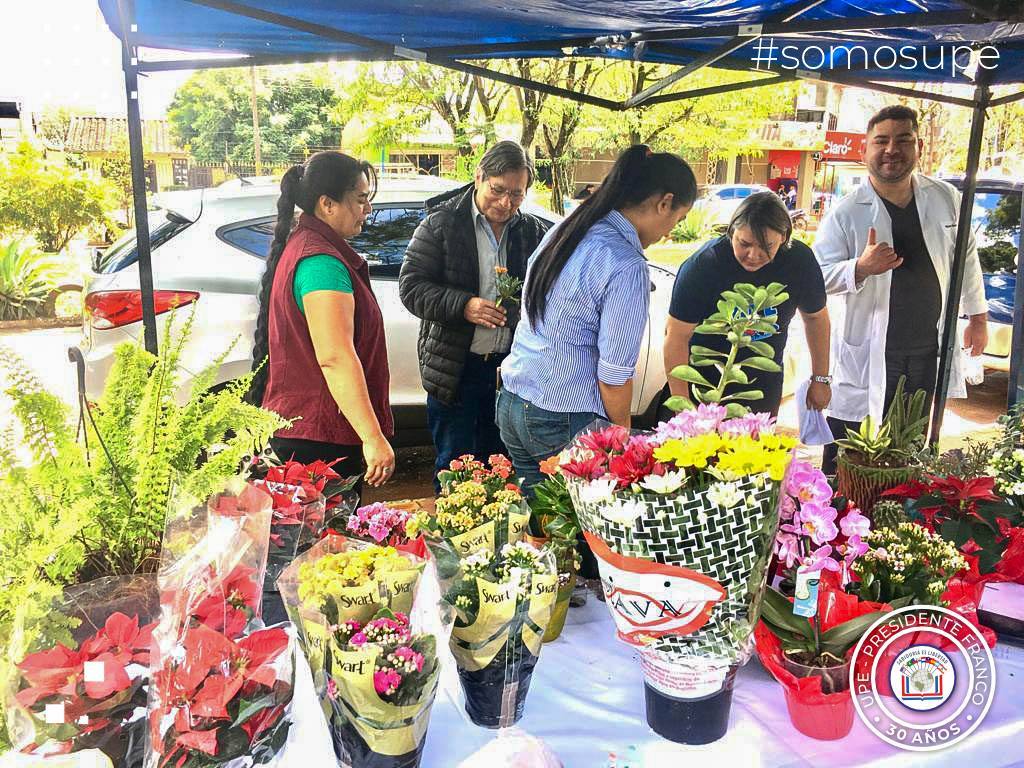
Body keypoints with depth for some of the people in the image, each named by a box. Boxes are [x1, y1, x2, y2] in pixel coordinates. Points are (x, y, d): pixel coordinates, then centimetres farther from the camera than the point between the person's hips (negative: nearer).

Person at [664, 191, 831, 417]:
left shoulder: (800, 260, -12)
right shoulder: (702, 265, -24)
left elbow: (815, 317, 5)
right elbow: (676, 335, -22)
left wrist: (821, 379, 7)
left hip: (765, 387, 3)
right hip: (705, 380, -3)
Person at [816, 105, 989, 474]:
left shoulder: (947, 199, 4)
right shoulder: (845, 213, -10)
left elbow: (966, 257, 15)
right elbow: (817, 276, -12)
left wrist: (978, 316, 18)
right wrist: (861, 268, -30)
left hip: (930, 350, 4)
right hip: (867, 356, -4)